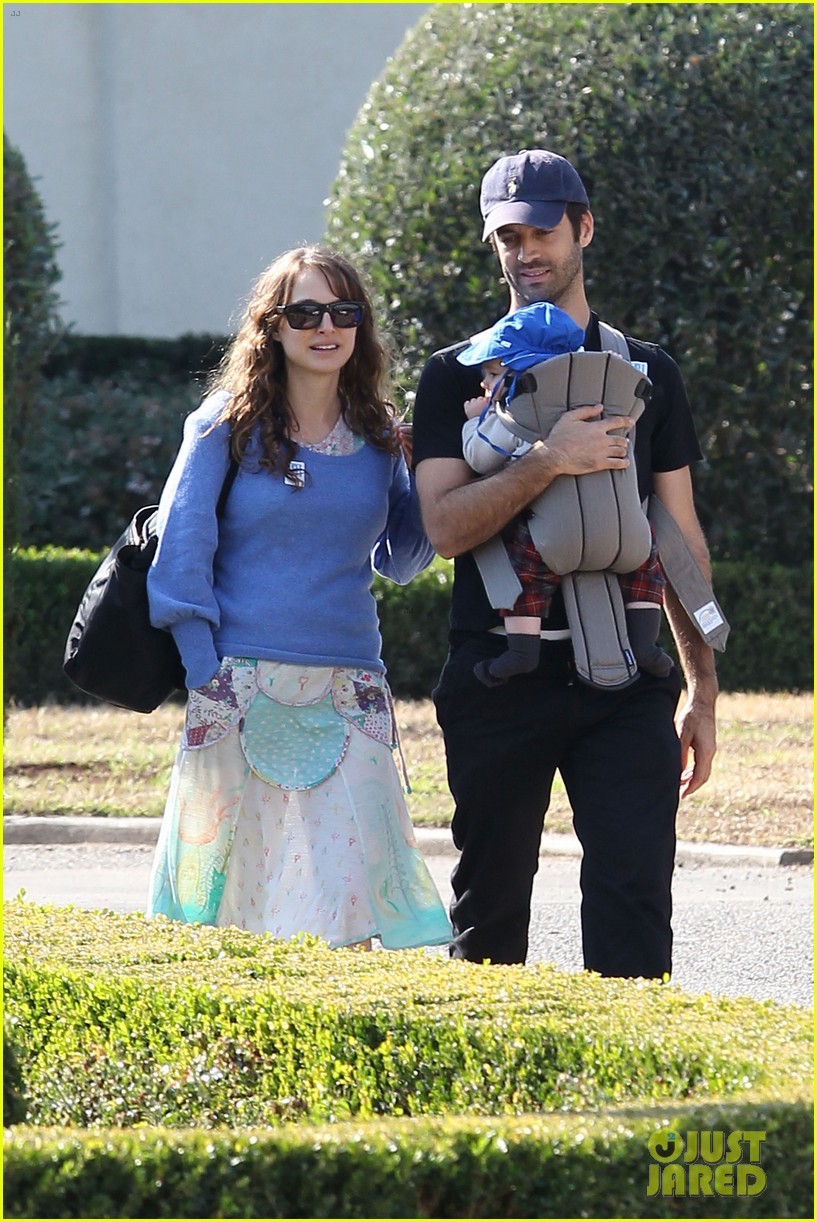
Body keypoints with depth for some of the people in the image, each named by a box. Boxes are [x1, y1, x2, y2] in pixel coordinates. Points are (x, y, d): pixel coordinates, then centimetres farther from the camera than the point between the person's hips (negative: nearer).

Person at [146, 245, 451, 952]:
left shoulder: (379, 438, 12)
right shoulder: (228, 425, 2)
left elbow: (400, 560, 19)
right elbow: (180, 551, -1)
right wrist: (206, 678, -9)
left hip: (349, 695, 3)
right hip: (244, 686, -2)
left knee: (345, 891, -8)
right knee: (242, 887, -2)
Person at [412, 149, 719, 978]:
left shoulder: (646, 374, 13)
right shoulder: (456, 378, 7)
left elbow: (682, 539, 14)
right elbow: (445, 526, -6)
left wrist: (702, 689, 9)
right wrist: (546, 464, -20)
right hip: (500, 682, -1)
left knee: (633, 892, -10)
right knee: (489, 905, 5)